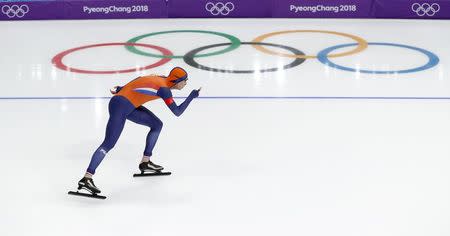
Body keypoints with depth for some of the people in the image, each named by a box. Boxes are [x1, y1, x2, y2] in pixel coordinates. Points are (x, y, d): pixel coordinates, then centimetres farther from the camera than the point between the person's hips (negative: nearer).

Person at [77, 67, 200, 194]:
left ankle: (145, 162, 22)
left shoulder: (162, 79, 9)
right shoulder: (164, 89, -16)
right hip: (120, 107, -10)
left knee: (157, 125, 15)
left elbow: (138, 80, 19)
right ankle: (86, 179, -20)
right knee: (109, 144, -15)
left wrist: (122, 89, 26)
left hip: (130, 106, 10)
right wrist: (192, 96, -10)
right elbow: (177, 112, -15)